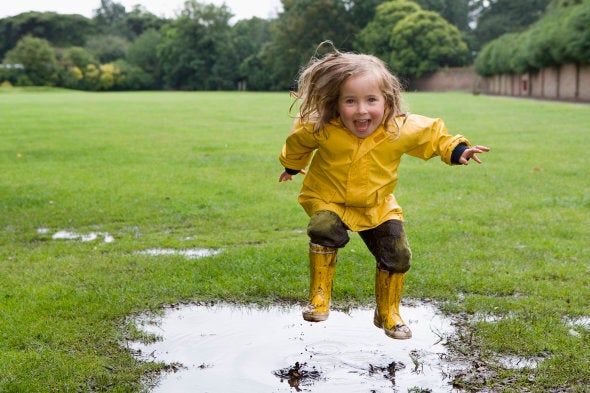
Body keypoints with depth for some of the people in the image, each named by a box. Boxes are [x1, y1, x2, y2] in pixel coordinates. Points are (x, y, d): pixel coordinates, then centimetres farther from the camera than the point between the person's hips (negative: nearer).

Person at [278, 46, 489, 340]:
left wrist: (456, 150, -11)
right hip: (328, 199, -2)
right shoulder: (321, 129, -25)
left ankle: (388, 314, 22)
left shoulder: (402, 129, -22)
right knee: (325, 231, -32)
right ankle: (319, 298, -12)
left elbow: (433, 135, 1)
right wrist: (292, 165, 17)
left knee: (397, 256, -4)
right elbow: (298, 141, 0)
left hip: (377, 207, 2)